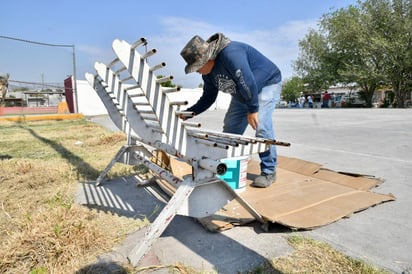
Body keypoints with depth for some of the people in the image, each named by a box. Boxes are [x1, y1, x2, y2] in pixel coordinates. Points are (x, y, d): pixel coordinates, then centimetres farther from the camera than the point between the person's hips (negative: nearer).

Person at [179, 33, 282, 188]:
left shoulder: (230, 54, -35)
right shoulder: (208, 73, -5)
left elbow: (248, 82, -37)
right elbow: (208, 98, 3)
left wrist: (252, 109, -28)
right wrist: (187, 113, -6)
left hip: (266, 84, -8)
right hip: (242, 93, 9)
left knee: (261, 126, -24)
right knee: (230, 128, 2)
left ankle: (269, 172, -10)